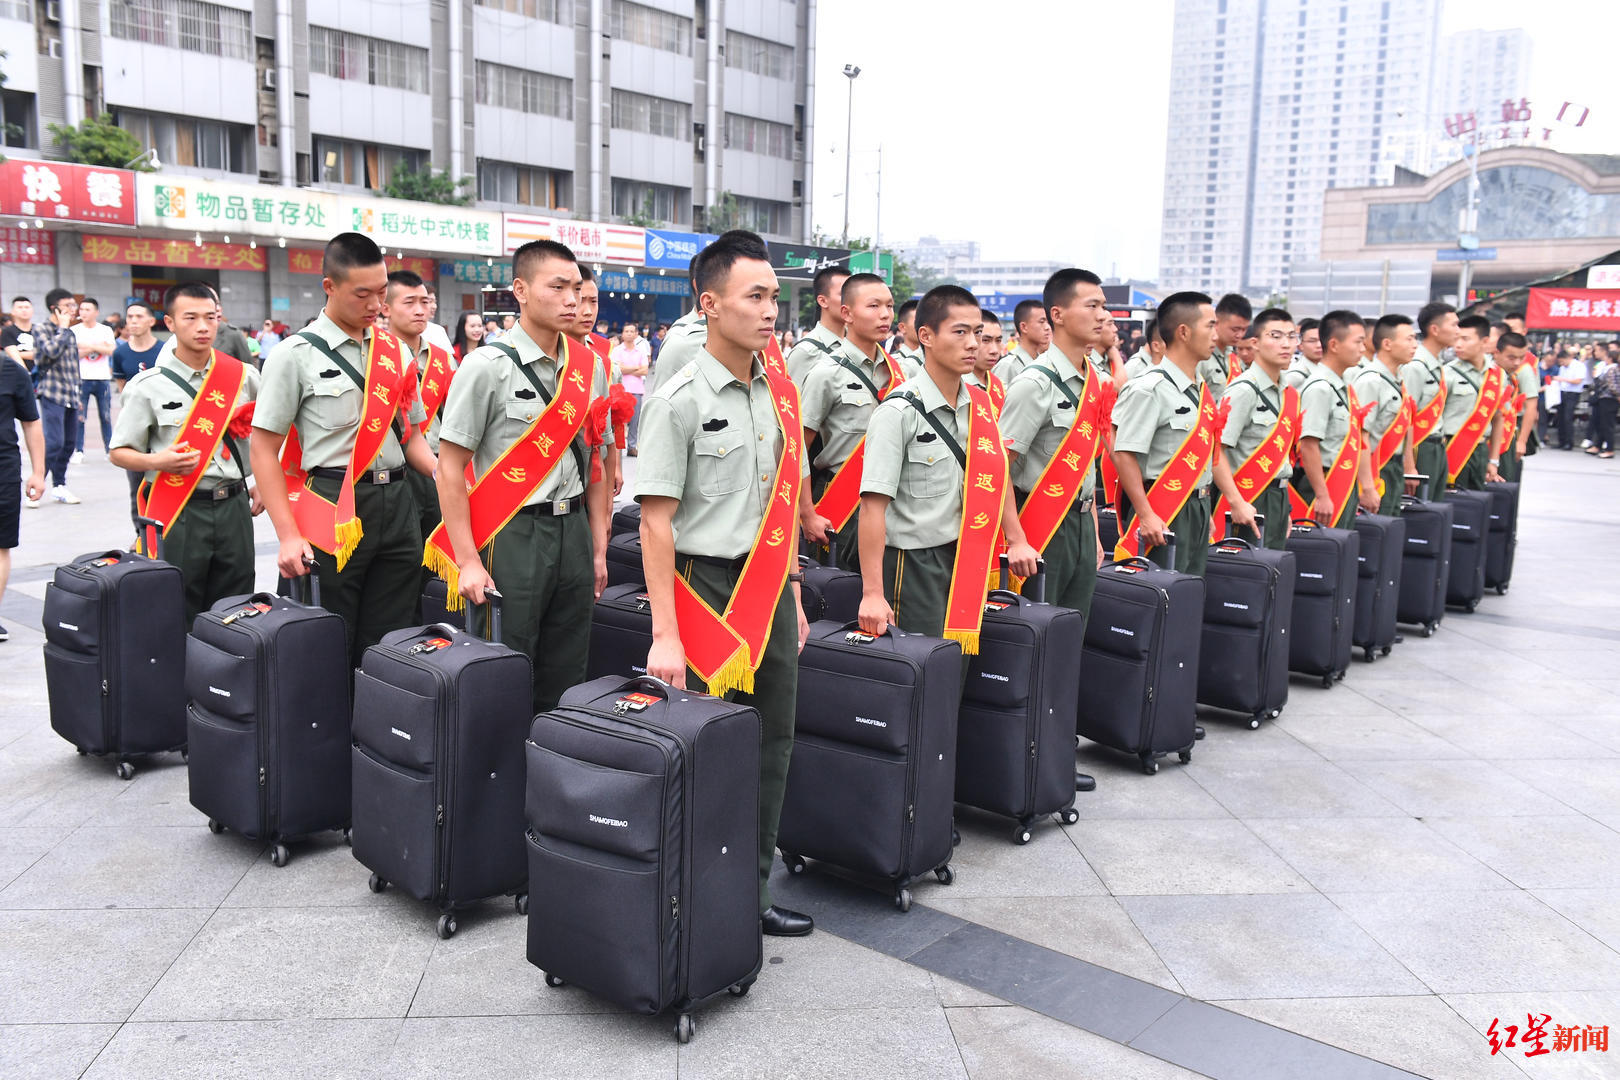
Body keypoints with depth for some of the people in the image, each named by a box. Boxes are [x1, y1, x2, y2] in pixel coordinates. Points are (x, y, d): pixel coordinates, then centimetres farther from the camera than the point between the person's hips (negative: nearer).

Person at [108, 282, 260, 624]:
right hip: (176, 513, -2)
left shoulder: (244, 377, 5)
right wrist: (158, 461, -16)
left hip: (233, 508, 3)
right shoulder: (148, 386, -1)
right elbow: (118, 453, 2)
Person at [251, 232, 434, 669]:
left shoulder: (394, 352, 11)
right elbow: (264, 449, -4)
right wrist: (288, 536, -12)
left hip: (396, 504, 4)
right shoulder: (296, 355, -3)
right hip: (333, 508, -4)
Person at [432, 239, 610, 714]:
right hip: (512, 534, -5)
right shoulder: (488, 366, -9)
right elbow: (450, 468, -8)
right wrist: (468, 563, -13)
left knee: (565, 683, 12)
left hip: (573, 529, 5)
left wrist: (599, 548, 11)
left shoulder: (589, 367, 8)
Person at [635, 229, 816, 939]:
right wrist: (665, 635, -19)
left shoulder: (780, 391, 9)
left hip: (770, 588, 7)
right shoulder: (680, 400, -11)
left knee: (773, 743, 11)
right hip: (707, 587, -6)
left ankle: (751, 891, 26)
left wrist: (793, 597, 14)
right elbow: (655, 521, -14)